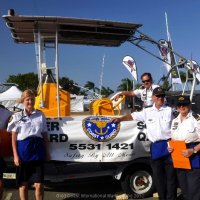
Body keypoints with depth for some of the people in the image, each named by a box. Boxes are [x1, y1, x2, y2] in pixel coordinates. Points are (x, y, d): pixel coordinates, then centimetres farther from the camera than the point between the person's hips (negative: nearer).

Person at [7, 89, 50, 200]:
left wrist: (47, 152, 9)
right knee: (23, 184, 9)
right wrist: (15, 155, -4)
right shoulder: (17, 116, 4)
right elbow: (14, 138, 2)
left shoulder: (40, 115, 8)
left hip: (38, 150, 1)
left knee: (39, 184, 0)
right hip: (23, 150, -1)